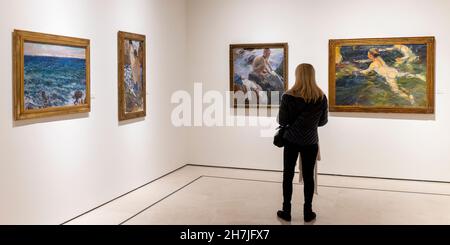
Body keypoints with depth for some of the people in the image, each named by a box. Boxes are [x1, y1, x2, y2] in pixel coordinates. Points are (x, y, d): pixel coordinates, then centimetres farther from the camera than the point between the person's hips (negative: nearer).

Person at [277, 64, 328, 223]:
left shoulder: (288, 96, -13)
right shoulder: (322, 98, -6)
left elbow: (282, 122, -8)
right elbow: (323, 122, 4)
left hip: (291, 140, -1)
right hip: (311, 142, 1)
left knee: (288, 175, 10)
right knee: (308, 176, 10)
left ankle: (286, 211, 17)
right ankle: (308, 213, 18)